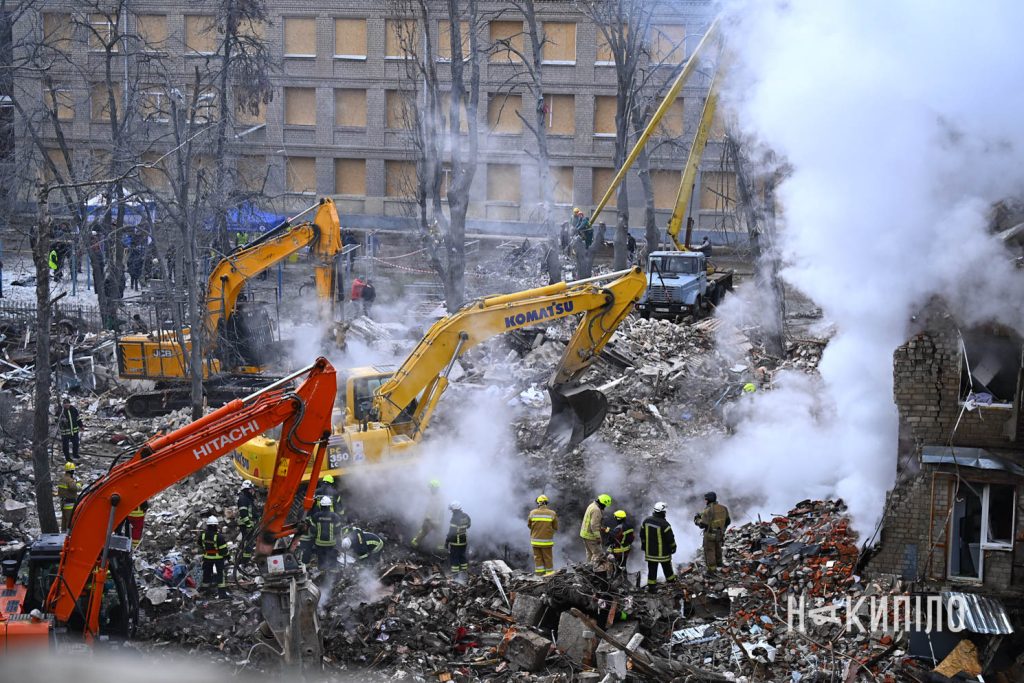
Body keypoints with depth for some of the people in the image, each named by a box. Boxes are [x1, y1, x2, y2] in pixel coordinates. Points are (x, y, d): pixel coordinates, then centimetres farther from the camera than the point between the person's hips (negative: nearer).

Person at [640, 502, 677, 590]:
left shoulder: (646, 521, -2)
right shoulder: (664, 524, -20)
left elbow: (642, 535, 9)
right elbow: (670, 538, -14)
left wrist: (643, 545, 23)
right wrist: (673, 547, 3)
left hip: (650, 551, 4)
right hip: (663, 552, -4)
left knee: (652, 569, 9)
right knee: (667, 568, 15)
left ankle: (651, 586, 8)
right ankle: (671, 582, 30)